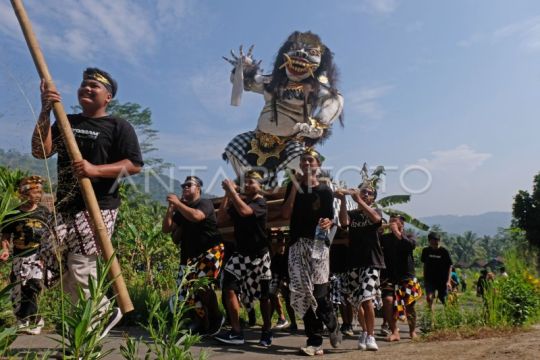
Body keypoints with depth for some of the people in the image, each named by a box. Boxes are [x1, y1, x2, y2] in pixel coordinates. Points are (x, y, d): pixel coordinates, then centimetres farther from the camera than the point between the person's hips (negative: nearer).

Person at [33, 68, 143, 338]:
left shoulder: (118, 126, -1)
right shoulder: (65, 122, 17)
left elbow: (135, 165, -10)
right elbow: (40, 152, 4)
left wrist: (96, 170, -22)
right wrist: (45, 112, -4)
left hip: (99, 207, -7)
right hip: (65, 207, 7)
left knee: (80, 268, -9)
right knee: (53, 265, 6)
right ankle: (105, 311, 20)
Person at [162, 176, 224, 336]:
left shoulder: (205, 203, -3)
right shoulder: (181, 209, 17)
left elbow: (196, 216, -26)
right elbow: (166, 229, 11)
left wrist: (178, 203, -19)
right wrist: (171, 208, 1)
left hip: (210, 252, -7)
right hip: (190, 255, 7)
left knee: (201, 285, -21)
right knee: (184, 288, -3)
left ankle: (215, 321, -3)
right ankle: (199, 323, 11)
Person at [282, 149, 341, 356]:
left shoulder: (325, 191, 6)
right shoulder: (293, 186, 10)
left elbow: (331, 219, 9)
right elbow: (285, 215, -1)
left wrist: (328, 223, -15)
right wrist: (295, 189, -6)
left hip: (318, 244, -2)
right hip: (297, 244, 2)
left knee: (320, 291, -7)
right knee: (302, 292, -1)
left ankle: (332, 325, 22)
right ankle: (315, 341, 9)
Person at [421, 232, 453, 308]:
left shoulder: (444, 252, -8)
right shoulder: (426, 251, -1)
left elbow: (449, 266, -4)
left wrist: (448, 281, -10)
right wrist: (424, 278, 11)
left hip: (442, 280, -1)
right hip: (430, 279, 1)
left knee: (444, 300, 7)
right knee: (429, 297, -16)